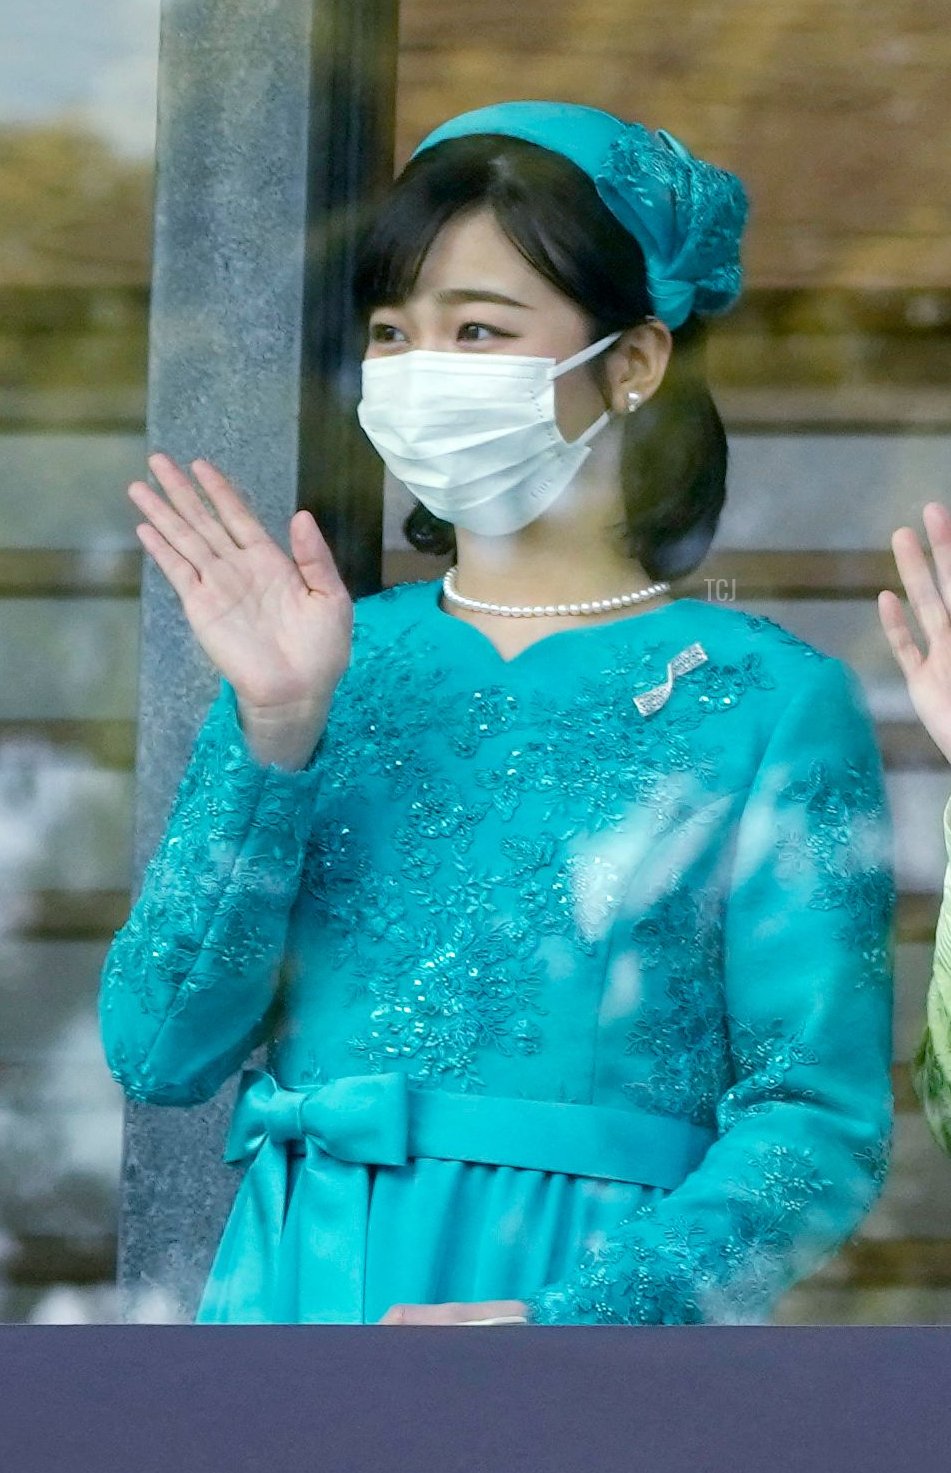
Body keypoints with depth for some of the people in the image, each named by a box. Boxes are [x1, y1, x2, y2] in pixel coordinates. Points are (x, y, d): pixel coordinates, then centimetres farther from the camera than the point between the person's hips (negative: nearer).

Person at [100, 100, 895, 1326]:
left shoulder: (767, 703, -1)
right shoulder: (333, 666, 8)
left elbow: (821, 1123, -7)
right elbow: (158, 1053, 1)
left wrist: (572, 1320, -20)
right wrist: (273, 734, -10)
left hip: (602, 1304, -3)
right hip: (297, 1296, 3)